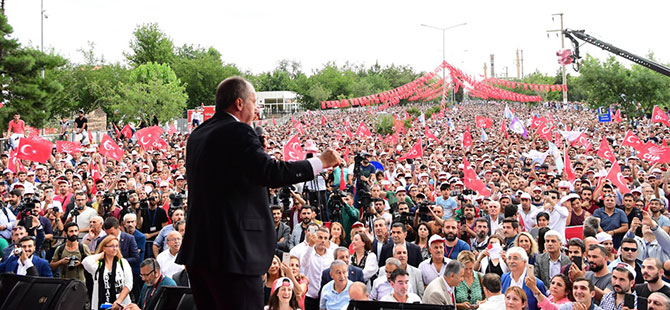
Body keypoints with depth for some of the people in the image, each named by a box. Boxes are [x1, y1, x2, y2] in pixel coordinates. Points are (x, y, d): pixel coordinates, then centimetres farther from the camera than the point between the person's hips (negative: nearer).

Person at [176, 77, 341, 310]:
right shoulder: (237, 131, -12)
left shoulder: (197, 135, 15)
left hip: (197, 248, 9)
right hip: (231, 251, -9)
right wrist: (321, 162, -13)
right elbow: (271, 172, -22)